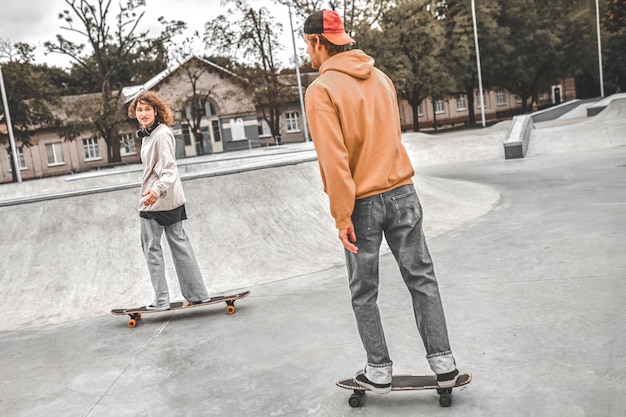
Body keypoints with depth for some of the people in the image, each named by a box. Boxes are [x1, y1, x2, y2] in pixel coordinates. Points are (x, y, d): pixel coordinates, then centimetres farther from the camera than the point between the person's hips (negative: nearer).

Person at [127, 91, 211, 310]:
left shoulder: (161, 134, -16)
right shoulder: (148, 135, 15)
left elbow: (169, 169, -25)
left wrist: (157, 190, -40)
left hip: (156, 201, -10)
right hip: (172, 199, 10)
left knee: (151, 247, -1)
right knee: (179, 243, 11)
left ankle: (161, 299, 6)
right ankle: (198, 294, 16)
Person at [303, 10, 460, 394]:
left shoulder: (321, 89, -11)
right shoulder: (380, 77, 9)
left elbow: (333, 158, -17)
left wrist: (341, 216, -13)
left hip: (362, 203, -5)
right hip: (402, 193, 5)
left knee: (364, 293, 10)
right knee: (422, 279, 12)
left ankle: (379, 371, 20)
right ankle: (443, 363, 17)